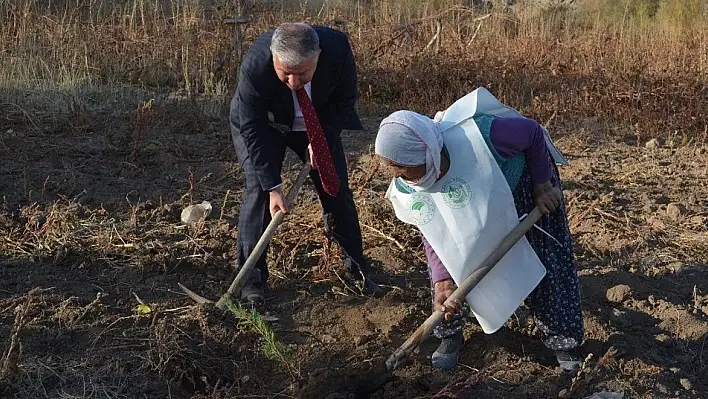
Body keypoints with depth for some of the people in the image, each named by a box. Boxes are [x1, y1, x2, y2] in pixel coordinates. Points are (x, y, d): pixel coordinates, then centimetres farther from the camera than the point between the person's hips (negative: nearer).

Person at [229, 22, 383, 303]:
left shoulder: (337, 47, -33)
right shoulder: (254, 66, -38)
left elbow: (345, 99, -13)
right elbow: (253, 130, -29)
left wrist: (321, 140, -21)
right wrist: (273, 187, -30)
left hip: (317, 124, 3)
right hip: (263, 125, -2)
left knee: (336, 187, 2)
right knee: (258, 188, -15)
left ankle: (356, 269, 16)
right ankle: (251, 275, -2)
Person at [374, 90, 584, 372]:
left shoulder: (480, 137, -47)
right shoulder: (406, 187, -30)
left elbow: (533, 132, -27)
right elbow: (432, 233, -16)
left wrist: (542, 185, -18)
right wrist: (442, 280, -27)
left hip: (523, 182, -3)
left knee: (547, 263, -1)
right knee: (447, 259, -7)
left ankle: (564, 341, 20)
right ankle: (450, 336, 16)